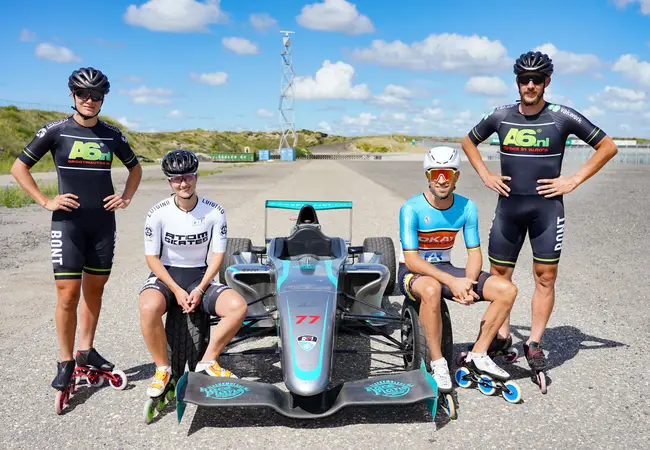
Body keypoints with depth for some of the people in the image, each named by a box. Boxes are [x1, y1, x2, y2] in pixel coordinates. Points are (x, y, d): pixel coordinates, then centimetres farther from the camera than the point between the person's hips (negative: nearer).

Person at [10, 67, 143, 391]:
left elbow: (135, 167, 21)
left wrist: (126, 198, 8)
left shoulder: (112, 135, 6)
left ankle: (86, 350, 26)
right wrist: (46, 202, -6)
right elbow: (19, 168, 1)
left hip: (103, 222, 4)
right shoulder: (56, 131, -3)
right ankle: (66, 362, 9)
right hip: (68, 221, -3)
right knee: (68, 294, -5)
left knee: (94, 289, 11)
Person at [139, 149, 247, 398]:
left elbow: (217, 255, -3)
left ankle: (208, 361, -2)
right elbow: (152, 257, -6)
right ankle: (162, 368, -9)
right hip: (165, 275, -1)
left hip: (199, 276, 2)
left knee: (238, 306, -23)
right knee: (149, 308, -35)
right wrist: (176, 290, -17)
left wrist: (199, 290, -14)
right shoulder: (158, 213, -11)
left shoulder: (215, 212, -9)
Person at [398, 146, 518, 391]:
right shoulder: (412, 208, -18)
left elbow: (474, 253, -1)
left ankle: (478, 354, 0)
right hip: (413, 272, -5)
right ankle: (438, 362, -21)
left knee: (507, 290, -12)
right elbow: (411, 259, -22)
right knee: (431, 290, -42)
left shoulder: (467, 207, -4)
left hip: (446, 269, 5)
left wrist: (468, 284, -22)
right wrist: (452, 282, -31)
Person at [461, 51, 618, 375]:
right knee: (499, 273, 6)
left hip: (547, 206, -2)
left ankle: (534, 343, 13)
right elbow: (468, 142, 19)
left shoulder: (562, 117, -4)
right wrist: (485, 176, 6)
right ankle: (502, 336, 20)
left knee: (545, 276, 0)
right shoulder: (501, 116, 3)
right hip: (509, 205, 3)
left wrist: (573, 181, -6)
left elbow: (608, 147, 1)